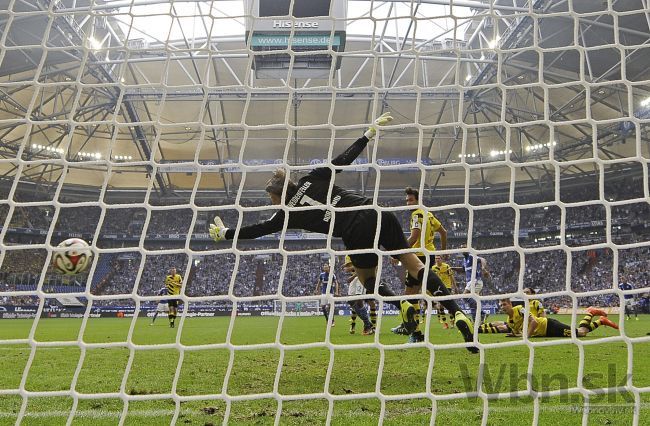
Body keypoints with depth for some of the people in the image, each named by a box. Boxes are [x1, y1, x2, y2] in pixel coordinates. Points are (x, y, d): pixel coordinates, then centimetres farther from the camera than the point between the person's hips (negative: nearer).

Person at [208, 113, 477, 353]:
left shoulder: (289, 213, 8)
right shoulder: (313, 178, 16)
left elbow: (258, 229, 19)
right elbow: (345, 158, 14)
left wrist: (225, 233, 33)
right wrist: (370, 133, 23)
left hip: (357, 234, -4)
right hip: (378, 215, 4)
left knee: (368, 280, 24)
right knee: (415, 265, 11)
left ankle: (400, 304, -4)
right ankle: (456, 312, -2)